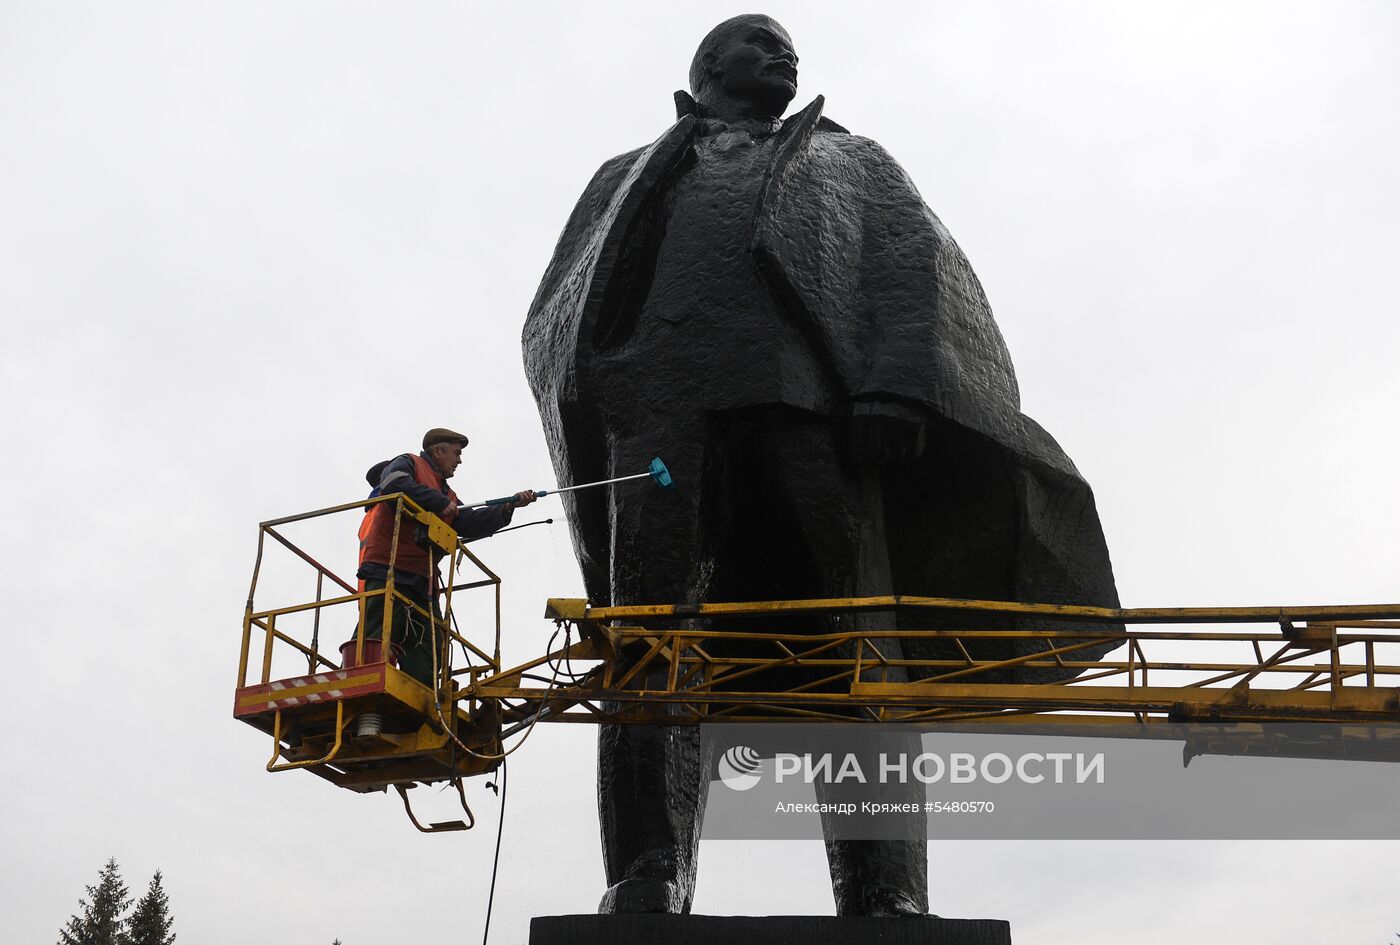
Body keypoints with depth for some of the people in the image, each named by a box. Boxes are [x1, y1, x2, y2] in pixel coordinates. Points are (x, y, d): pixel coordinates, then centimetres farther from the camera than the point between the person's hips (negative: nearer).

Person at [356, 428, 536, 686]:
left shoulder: (446, 494, 31)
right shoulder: (408, 464, 8)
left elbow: (470, 524, 20)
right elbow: (393, 484, -16)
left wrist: (510, 506, 13)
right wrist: (440, 502, -13)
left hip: (422, 581, 9)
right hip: (387, 570, -8)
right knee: (381, 640, -17)